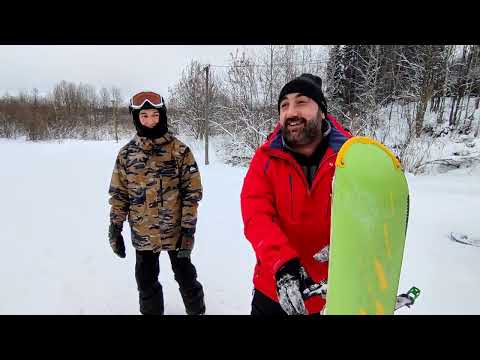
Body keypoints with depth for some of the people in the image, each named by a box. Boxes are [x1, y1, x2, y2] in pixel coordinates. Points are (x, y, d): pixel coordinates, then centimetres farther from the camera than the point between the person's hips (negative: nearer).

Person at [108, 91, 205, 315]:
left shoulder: (179, 150, -9)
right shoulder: (126, 153, -1)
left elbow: (192, 191, -8)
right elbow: (119, 193, 5)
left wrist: (188, 229, -11)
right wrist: (115, 228, 3)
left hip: (175, 231, -2)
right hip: (142, 234, 3)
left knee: (186, 276, 15)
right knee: (146, 282, 19)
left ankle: (197, 311, 39)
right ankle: (151, 311, 44)